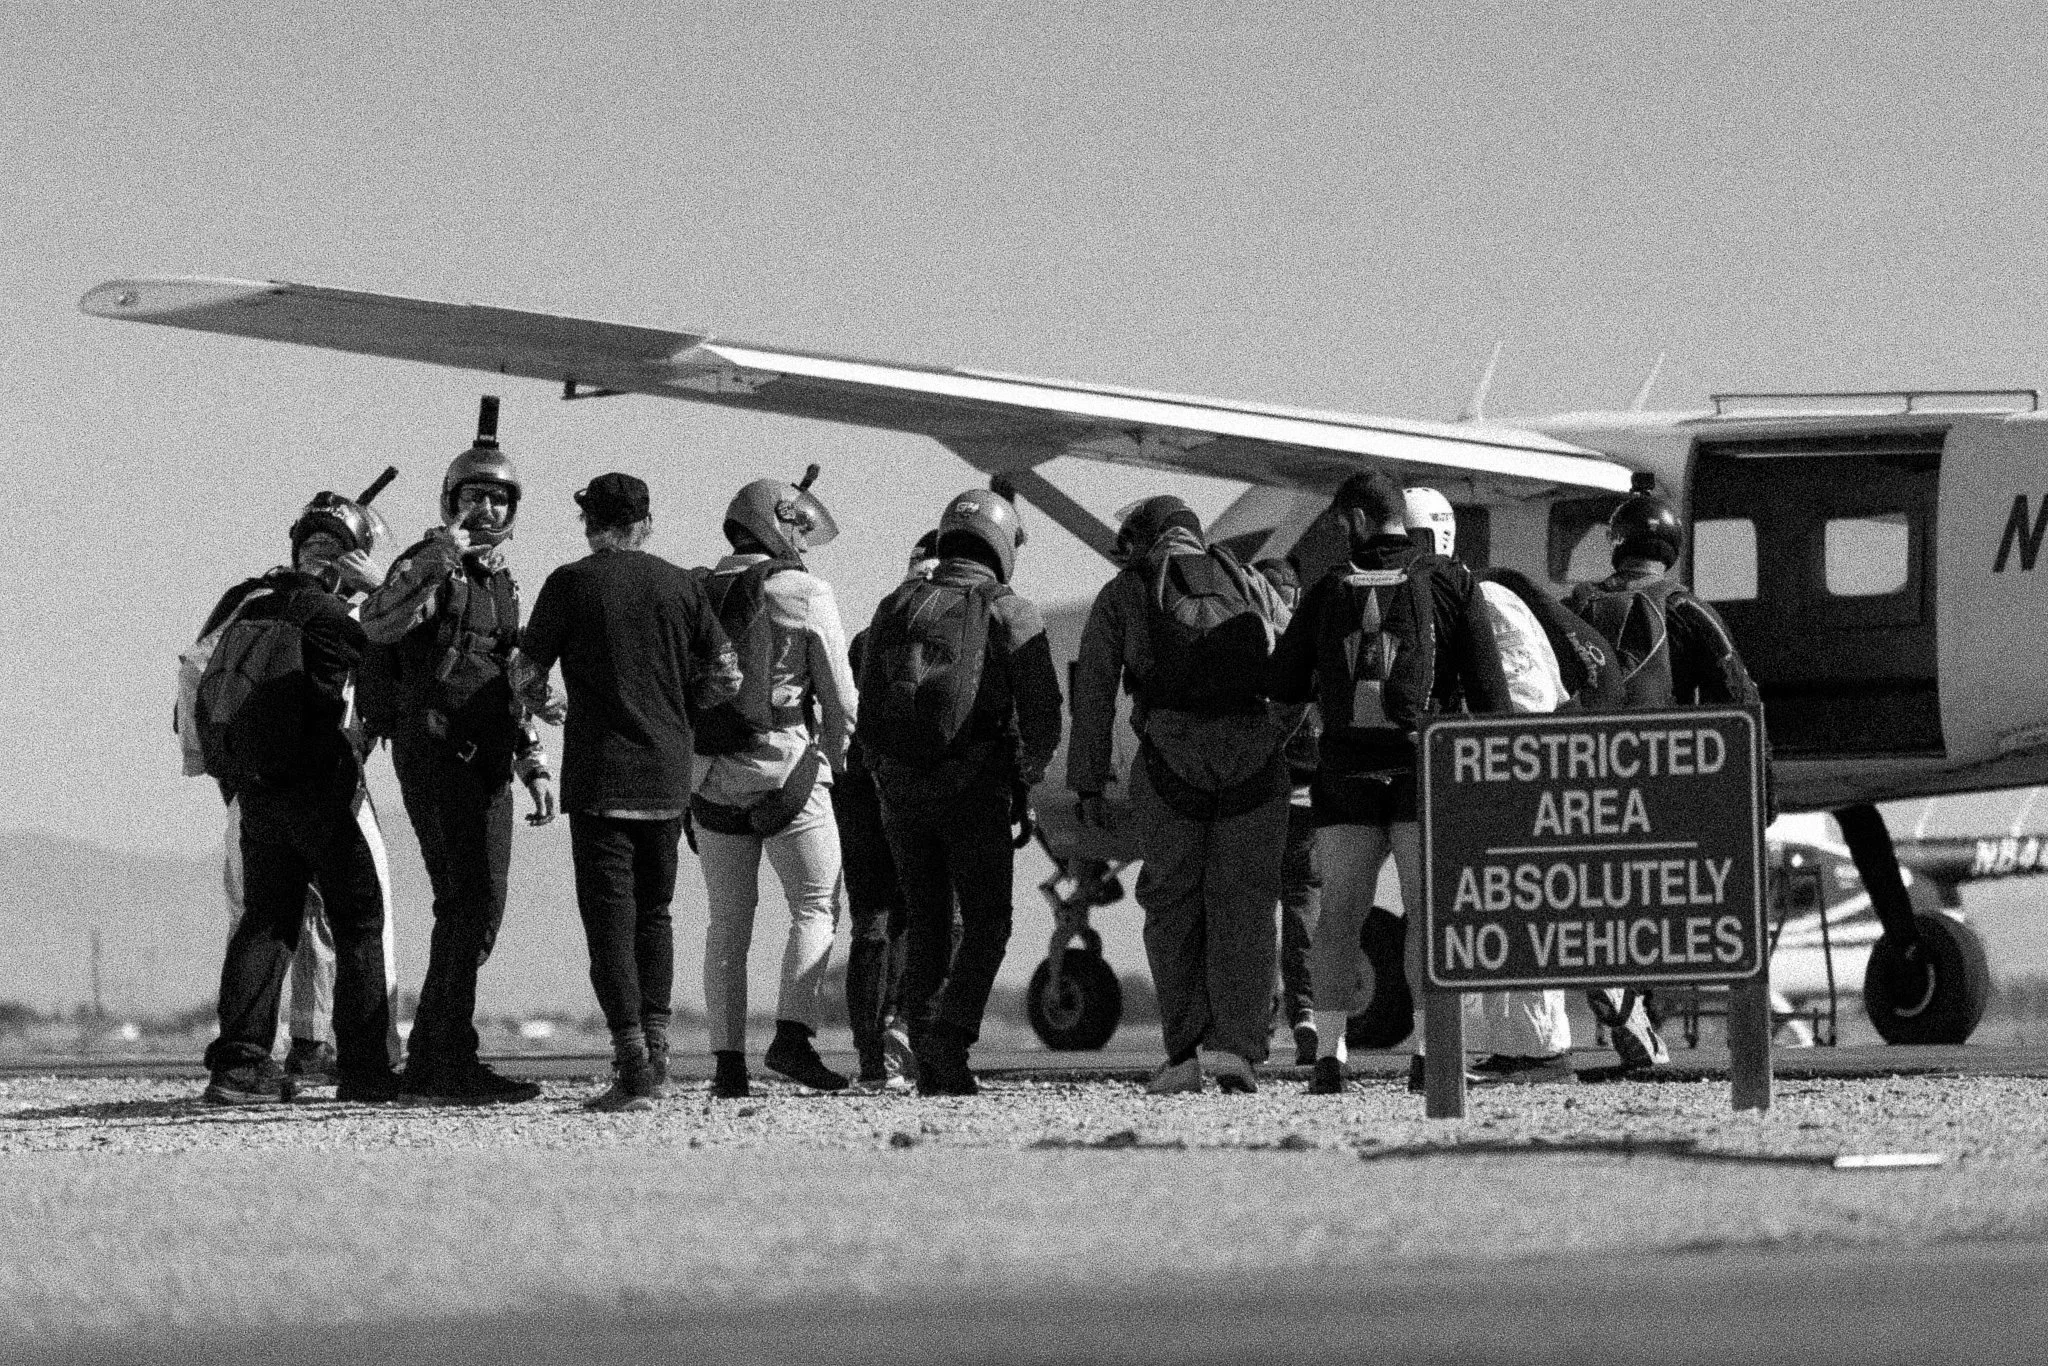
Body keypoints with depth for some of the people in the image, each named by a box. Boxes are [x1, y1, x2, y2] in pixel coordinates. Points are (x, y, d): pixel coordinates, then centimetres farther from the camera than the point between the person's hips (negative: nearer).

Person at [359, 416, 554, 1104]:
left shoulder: (503, 583, 21)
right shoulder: (429, 564, -5)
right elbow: (378, 623, -26)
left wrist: (535, 767, 21)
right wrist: (437, 562, -37)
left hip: (485, 763, 9)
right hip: (435, 754, -9)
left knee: (477, 910, 9)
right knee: (470, 901, -17)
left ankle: (428, 1060, 15)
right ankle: (452, 1060, -19)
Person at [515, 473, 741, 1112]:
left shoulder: (571, 584, -4)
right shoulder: (681, 585, 5)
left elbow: (526, 674, -1)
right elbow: (726, 678, 7)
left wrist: (542, 705, 21)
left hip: (600, 775, -4)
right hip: (668, 774, 4)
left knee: (610, 917, -3)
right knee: (654, 911, 18)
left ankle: (632, 1068, -11)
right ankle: (655, 1049, 11)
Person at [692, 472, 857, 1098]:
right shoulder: (805, 594, -6)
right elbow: (841, 695, -4)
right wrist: (834, 754, 15)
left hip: (713, 778, 4)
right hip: (788, 768, -4)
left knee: (727, 922, 9)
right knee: (816, 907, 5)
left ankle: (728, 1060, 4)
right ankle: (793, 1034, -12)